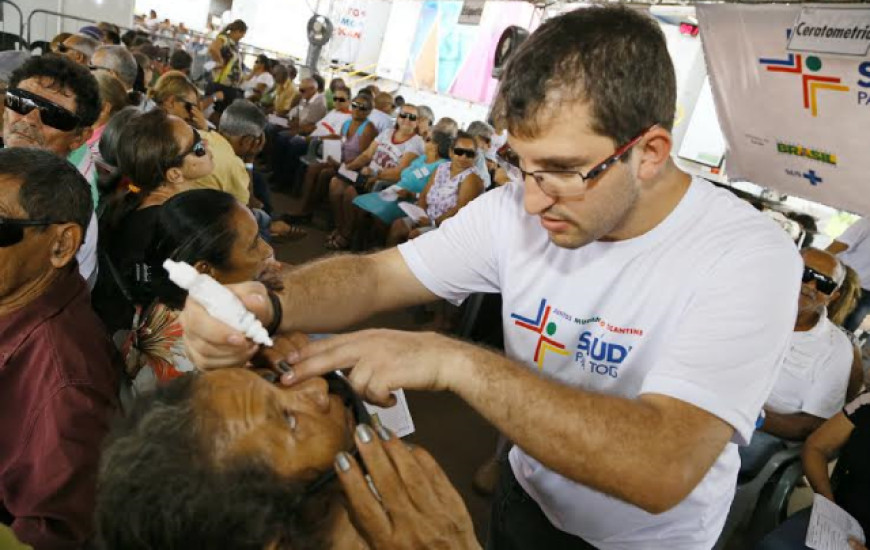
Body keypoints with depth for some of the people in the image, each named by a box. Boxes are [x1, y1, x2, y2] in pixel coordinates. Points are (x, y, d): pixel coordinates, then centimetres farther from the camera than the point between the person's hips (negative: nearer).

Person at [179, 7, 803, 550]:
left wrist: (455, 361, -44)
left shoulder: (749, 258, -30)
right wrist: (266, 302, -33)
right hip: (526, 498, 4)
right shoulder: (515, 210, -16)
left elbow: (662, 468, -40)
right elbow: (376, 274, -13)